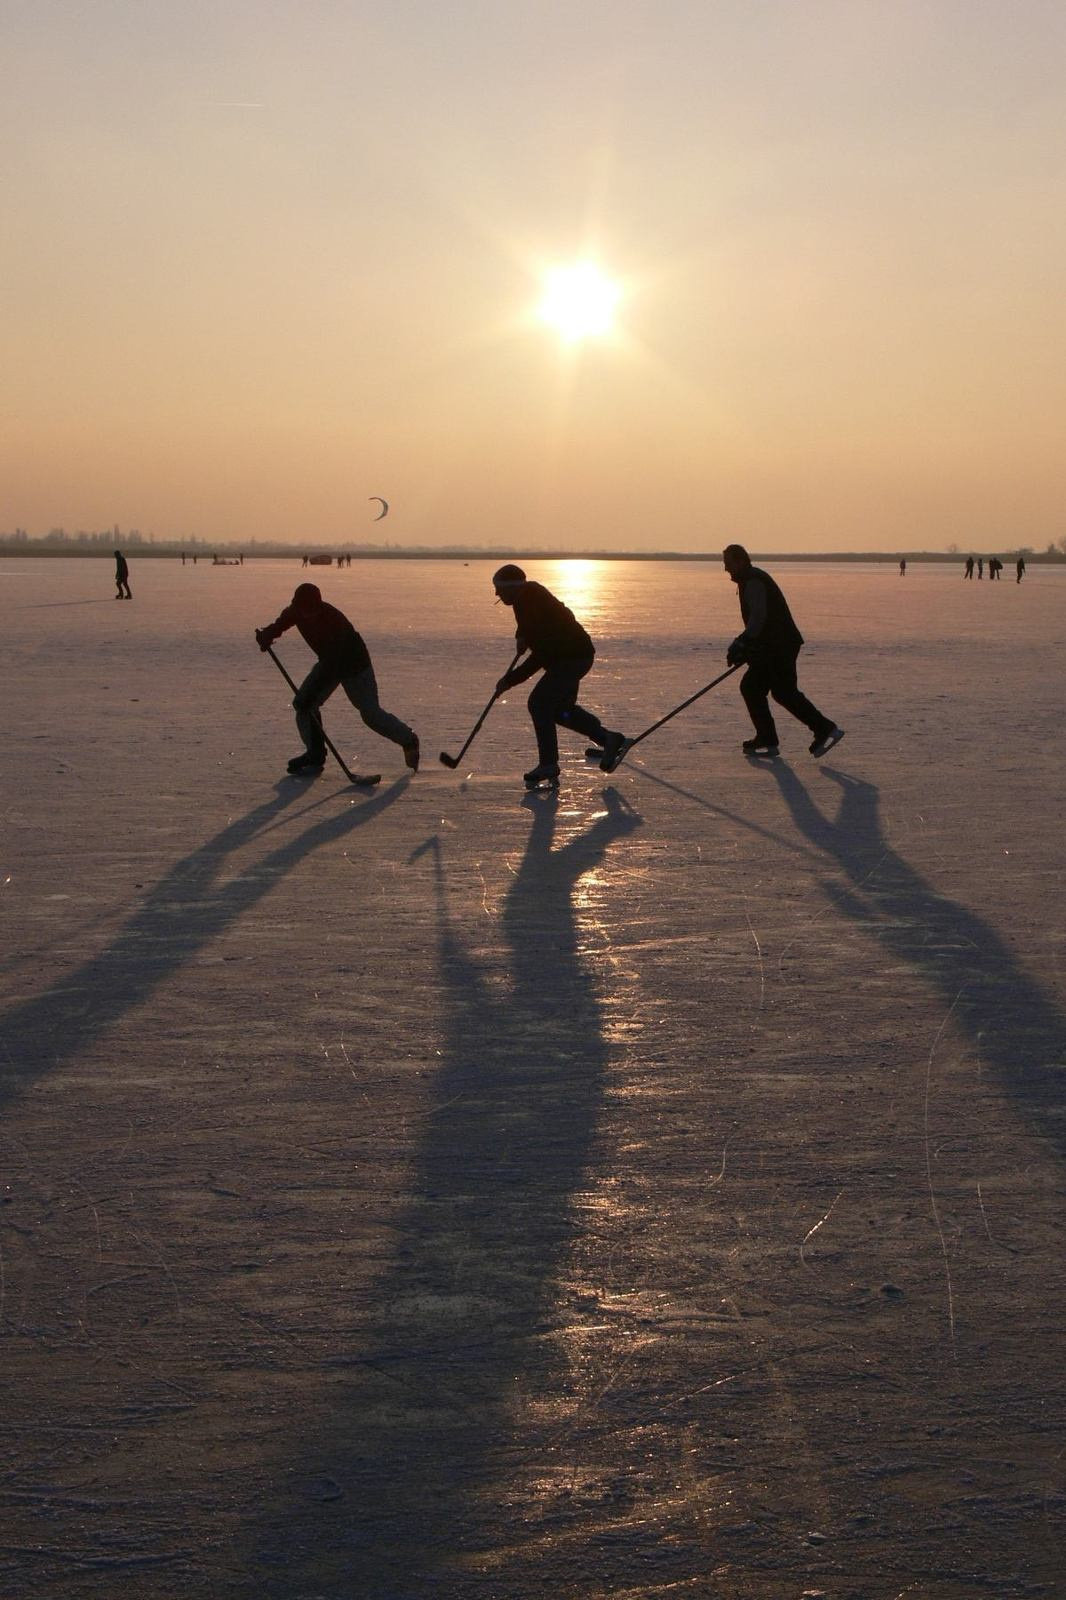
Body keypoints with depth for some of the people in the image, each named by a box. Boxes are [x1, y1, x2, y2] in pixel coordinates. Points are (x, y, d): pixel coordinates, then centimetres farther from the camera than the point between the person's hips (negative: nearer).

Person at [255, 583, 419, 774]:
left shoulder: (334, 620, -38)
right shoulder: (296, 612, -17)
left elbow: (332, 662, -39)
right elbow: (279, 625, 2)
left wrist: (311, 693, -41)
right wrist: (266, 635, -24)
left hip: (355, 665, -7)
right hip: (329, 663, 7)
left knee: (370, 714, -8)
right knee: (302, 703, -8)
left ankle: (408, 741, 16)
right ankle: (315, 754, 2)